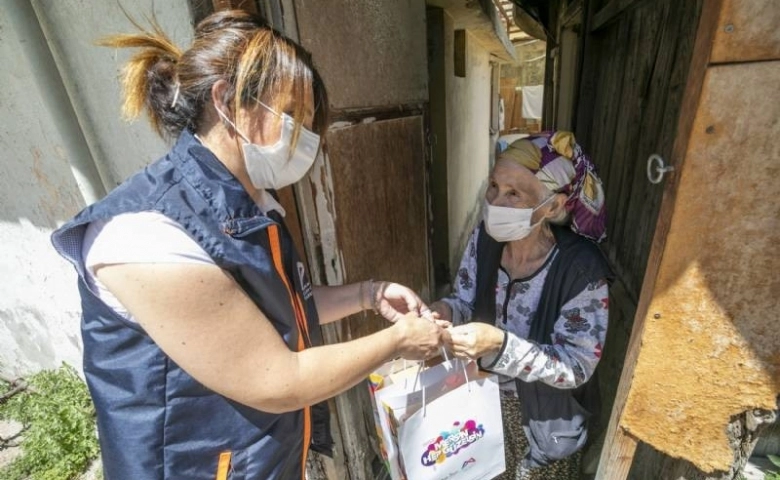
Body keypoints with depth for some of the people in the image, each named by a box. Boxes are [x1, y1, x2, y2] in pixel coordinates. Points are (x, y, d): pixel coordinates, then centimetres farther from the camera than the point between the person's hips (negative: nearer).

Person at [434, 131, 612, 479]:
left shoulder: (582, 268, -30)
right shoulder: (486, 237, -17)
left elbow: (577, 367, -25)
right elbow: (465, 302, -7)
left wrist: (499, 344, -40)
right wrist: (445, 311, -29)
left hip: (544, 416, -3)